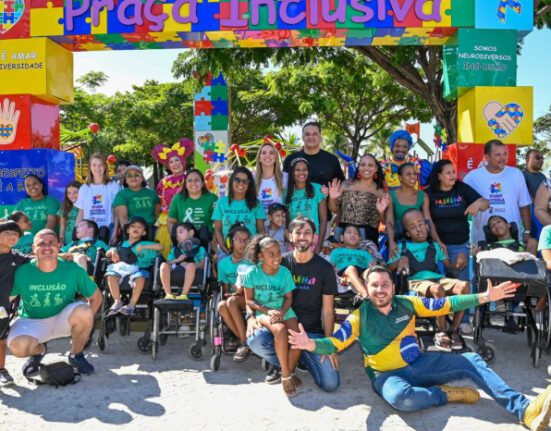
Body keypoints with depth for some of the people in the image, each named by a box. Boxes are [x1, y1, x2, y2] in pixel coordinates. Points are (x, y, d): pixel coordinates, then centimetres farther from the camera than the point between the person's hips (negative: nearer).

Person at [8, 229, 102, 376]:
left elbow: (96, 297, -4)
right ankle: (39, 350, 10)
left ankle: (76, 355, -4)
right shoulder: (22, 271, -13)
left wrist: (84, 321, -13)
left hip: (62, 320, 0)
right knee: (17, 346, -32)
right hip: (32, 322, 0)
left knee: (83, 310, -32)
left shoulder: (73, 270, -13)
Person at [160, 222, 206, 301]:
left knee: (191, 265, -37)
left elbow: (203, 264, 6)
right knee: (164, 265, -27)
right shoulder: (175, 249, 34)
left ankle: (184, 295, -37)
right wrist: (177, 260, -2)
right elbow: (168, 262, 18)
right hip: (175, 272, 3)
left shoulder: (199, 249, 23)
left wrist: (189, 265, -11)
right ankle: (168, 294, -30)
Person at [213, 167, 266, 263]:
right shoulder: (222, 202, 10)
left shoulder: (256, 204, 8)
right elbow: (217, 229, 7)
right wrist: (225, 249, -6)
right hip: (226, 252, 1)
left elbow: (261, 229, 6)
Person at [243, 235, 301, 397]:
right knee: (280, 330, -33)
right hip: (262, 312, -2)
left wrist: (282, 312, -17)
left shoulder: (285, 272, -2)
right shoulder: (252, 273, -7)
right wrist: (269, 311, -15)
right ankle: (285, 375, -17)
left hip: (284, 310, 3)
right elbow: (249, 300, -3)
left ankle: (290, 372, 5)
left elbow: (289, 298, 3)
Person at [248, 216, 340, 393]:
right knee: (254, 340, -32)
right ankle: (281, 364, 2)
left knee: (330, 383, -17)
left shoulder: (324, 268, 0)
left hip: (312, 331, 0)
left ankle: (299, 356, 14)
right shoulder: (281, 263, 1)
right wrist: (251, 316, -15)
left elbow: (328, 310, 1)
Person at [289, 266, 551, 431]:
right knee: (401, 397, -41)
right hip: (386, 374, -4)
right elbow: (334, 344, -15)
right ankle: (448, 394, -15)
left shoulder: (407, 304, 1)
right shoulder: (359, 317, -9)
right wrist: (312, 344, -38)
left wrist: (485, 297, -3)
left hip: (418, 363, 5)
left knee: (472, 361, -7)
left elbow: (446, 305, 4)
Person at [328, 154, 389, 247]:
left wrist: (381, 212, -10)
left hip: (368, 236, 0)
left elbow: (384, 221, 9)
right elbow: (335, 210, 12)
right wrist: (332, 198, -6)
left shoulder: (381, 191, 7)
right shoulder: (347, 185, 8)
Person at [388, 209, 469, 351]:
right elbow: (388, 268, 5)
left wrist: (460, 258, 0)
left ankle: (454, 329, -16)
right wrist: (401, 260, -14)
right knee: (437, 289, -38)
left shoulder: (434, 246, 26)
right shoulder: (401, 247, 16)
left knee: (464, 285, -26)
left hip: (438, 278, 4)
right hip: (416, 281, -4)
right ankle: (441, 333, -19)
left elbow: (449, 265, 21)